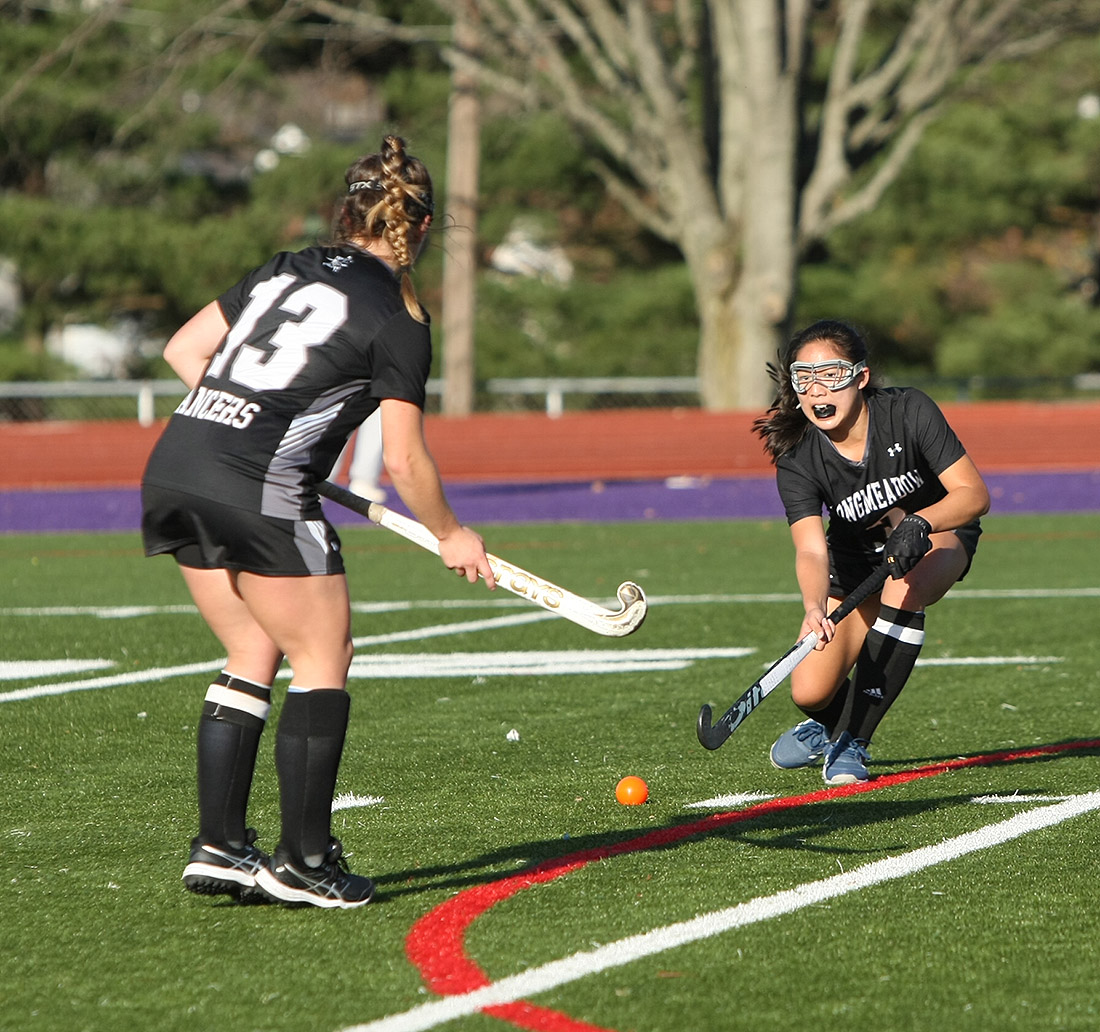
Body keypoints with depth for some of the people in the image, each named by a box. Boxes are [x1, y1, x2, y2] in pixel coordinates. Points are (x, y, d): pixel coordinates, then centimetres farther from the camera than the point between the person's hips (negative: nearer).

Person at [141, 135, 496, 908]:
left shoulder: (286, 270, 18)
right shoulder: (398, 322, -1)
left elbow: (184, 349, 21)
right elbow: (405, 462, -2)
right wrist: (452, 536, 13)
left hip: (173, 467, 7)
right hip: (260, 491, -7)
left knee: (255, 656, 18)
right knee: (323, 660, 7)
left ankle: (218, 845, 16)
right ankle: (302, 860, 7)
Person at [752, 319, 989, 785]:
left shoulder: (908, 412, -27)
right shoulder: (797, 459, -25)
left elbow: (974, 494, -26)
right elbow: (811, 550, -35)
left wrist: (916, 523, -44)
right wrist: (815, 607, -57)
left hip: (936, 533, -2)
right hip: (858, 554, 2)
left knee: (901, 590, -37)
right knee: (810, 691, -13)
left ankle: (852, 740, -21)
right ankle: (831, 724, 30)